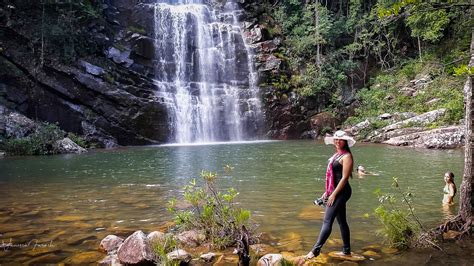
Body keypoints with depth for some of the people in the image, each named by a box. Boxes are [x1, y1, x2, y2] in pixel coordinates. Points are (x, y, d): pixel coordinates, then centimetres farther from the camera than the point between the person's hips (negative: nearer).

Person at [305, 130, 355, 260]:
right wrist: (327, 191, 19)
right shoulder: (336, 155, 15)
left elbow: (344, 178, -18)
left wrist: (333, 194, -19)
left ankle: (315, 250, -10)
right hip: (336, 192, 9)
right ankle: (346, 250, 25)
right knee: (341, 221, 15)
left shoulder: (346, 156, -12)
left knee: (327, 221, -11)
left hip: (341, 192, -9)